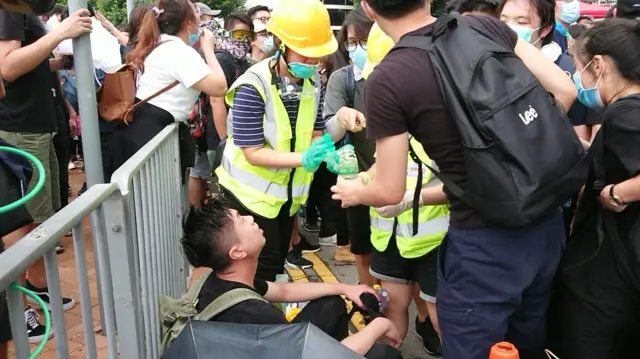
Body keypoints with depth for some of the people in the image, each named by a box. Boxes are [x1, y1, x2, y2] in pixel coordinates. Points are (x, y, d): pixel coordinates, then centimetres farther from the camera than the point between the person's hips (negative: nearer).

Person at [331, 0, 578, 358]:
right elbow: (564, 90, 1)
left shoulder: (386, 80, -16)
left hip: (485, 242, -6)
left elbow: (390, 192, -9)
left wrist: (354, 193, 13)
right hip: (546, 221, 6)